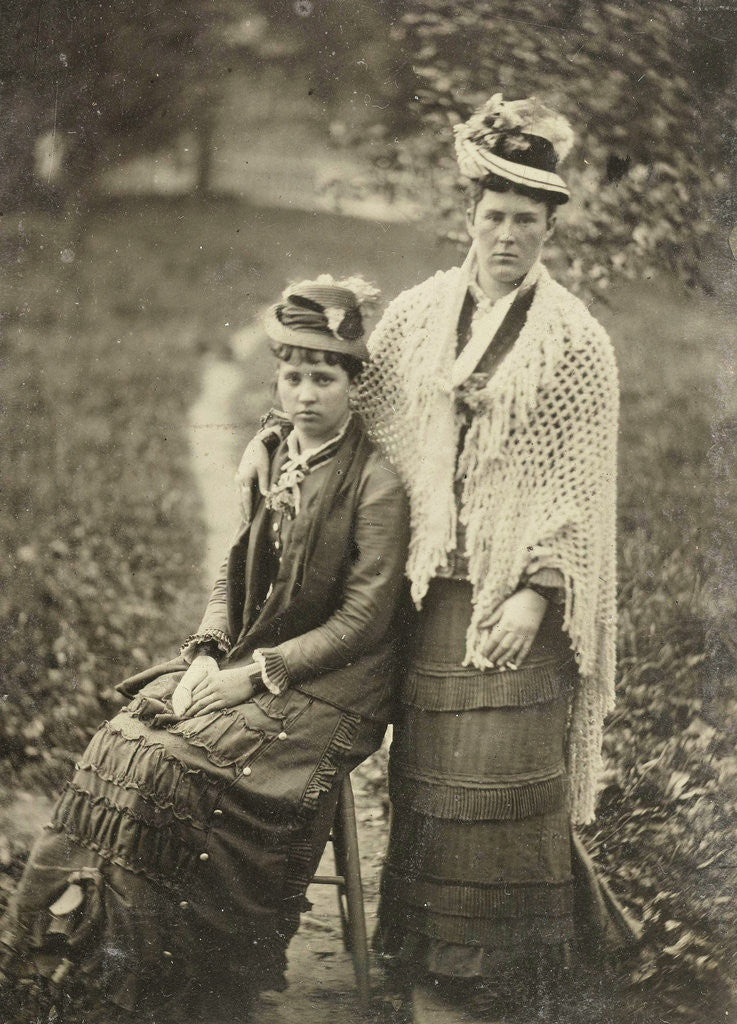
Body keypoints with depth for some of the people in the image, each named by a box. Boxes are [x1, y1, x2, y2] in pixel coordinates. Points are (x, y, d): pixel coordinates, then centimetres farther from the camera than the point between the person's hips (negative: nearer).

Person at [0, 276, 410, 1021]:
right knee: (123, 739, -15)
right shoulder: (269, 458, 9)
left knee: (174, 762, -24)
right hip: (245, 662, 7)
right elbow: (234, 574, 13)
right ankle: (95, 940, -10)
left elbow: (362, 620, -15)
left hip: (329, 684, -7)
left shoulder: (377, 485, -13)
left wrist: (256, 673, -18)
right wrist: (206, 654, -4)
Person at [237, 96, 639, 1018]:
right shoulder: (420, 314, 9)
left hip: (517, 593, -4)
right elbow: (349, 395, 23)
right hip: (433, 586, 4)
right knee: (429, 767, 7)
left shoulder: (574, 341, -3)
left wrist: (535, 595, -14)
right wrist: (276, 438, 11)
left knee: (504, 773, -4)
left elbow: (580, 487, -7)